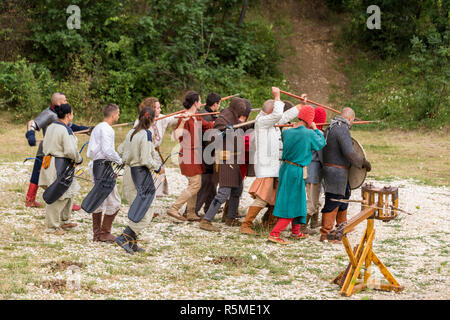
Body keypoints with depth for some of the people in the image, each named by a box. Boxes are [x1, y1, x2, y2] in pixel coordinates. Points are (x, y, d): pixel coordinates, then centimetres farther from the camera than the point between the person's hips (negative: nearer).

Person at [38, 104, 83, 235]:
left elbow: (44, 146, 17)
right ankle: (51, 227, 6)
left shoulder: (50, 127, 9)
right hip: (60, 166, -10)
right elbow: (70, 151, -23)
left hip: (49, 163, 10)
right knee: (58, 197, -1)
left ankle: (64, 221, 31)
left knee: (69, 192, 22)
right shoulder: (66, 131, -19)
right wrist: (79, 159, -6)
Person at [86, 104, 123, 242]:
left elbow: (90, 152, 18)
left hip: (95, 165, 10)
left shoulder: (97, 128, 18)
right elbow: (108, 150, -22)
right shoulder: (106, 129, -13)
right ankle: (105, 233, 1)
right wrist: (120, 161, -9)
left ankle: (97, 233, 18)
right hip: (104, 167, -10)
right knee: (114, 202, -3)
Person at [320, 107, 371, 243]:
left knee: (344, 195, 26)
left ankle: (342, 225, 42)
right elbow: (349, 153, -27)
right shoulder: (342, 130, -19)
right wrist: (364, 162, -13)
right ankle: (326, 234, -3)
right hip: (337, 172, -10)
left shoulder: (330, 128, 10)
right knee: (332, 203, -6)